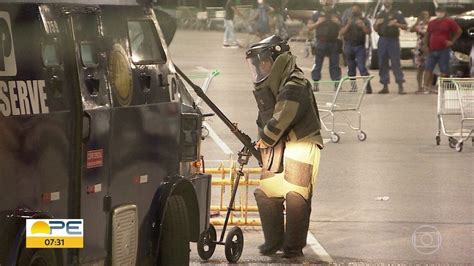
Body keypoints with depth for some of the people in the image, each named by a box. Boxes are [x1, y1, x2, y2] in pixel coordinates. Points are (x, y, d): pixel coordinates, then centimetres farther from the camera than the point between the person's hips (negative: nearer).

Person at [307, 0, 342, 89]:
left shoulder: (337, 15, 14)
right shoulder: (318, 14, 9)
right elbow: (309, 27, 7)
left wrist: (338, 23, -4)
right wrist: (318, 23, -9)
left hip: (333, 42, 2)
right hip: (321, 42, -2)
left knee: (335, 65, 2)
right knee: (317, 64, -4)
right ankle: (315, 84, -3)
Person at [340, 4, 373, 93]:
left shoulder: (364, 20, 8)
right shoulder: (346, 20, 14)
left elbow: (369, 32, -3)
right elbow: (342, 32, 3)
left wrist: (362, 25, -19)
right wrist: (348, 24, -10)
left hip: (360, 46, -3)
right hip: (349, 45, 3)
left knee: (362, 68, -14)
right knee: (351, 69, 5)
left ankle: (368, 87, -16)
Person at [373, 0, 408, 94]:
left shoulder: (397, 13, 3)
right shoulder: (379, 14, 16)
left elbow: (405, 26, -1)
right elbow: (375, 29, 20)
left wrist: (396, 24, -19)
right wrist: (377, 23, -1)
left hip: (393, 40, -4)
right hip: (382, 40, 4)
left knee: (396, 63, -10)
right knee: (382, 64, 3)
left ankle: (400, 87, -12)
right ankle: (385, 86, 9)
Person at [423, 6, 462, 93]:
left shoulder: (449, 22, 0)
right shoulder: (432, 23, 16)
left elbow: (459, 31, 1)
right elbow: (427, 35, 24)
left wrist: (452, 41, -5)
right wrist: (426, 45, 12)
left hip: (444, 50, -5)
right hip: (432, 50, 5)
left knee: (444, 70, -3)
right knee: (428, 69, 0)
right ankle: (426, 87, 2)